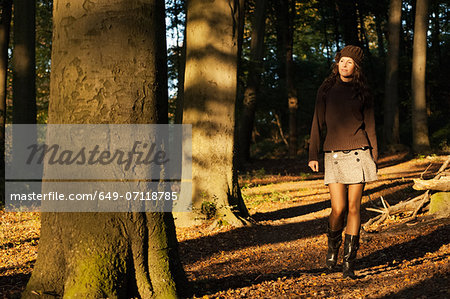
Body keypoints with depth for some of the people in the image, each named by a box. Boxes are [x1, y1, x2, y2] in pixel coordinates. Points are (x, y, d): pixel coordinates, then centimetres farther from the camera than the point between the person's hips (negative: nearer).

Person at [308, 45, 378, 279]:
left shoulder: (362, 93, 7)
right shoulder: (326, 90, 7)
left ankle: (349, 263, 4)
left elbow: (370, 126, 10)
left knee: (353, 208, -3)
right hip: (334, 155, 0)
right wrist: (313, 154, 3)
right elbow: (318, 124, 8)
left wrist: (374, 155, 3)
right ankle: (333, 246, 24)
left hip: (358, 154, 0)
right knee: (338, 209, -7)